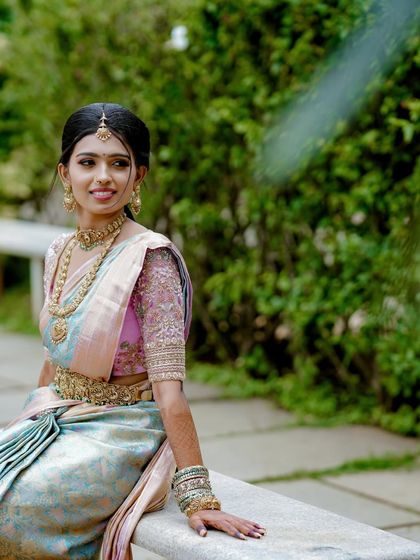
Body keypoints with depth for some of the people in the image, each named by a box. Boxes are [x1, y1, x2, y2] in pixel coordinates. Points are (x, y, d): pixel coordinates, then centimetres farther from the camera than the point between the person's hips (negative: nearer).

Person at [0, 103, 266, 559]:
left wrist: (197, 495, -27)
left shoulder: (149, 256, -16)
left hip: (122, 432, -7)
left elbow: (168, 385, -22)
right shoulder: (59, 253, 6)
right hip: (54, 423, 7)